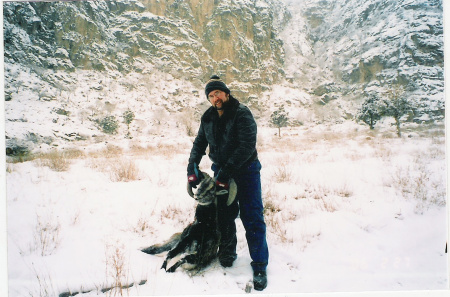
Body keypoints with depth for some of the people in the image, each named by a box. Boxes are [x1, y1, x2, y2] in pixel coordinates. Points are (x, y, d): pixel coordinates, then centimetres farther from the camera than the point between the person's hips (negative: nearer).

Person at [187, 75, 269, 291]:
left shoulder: (241, 113, -14)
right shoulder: (208, 118, 5)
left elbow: (247, 146, -23)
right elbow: (199, 143, 14)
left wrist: (226, 172, -25)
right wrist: (192, 168, 0)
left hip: (245, 170, -5)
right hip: (221, 172, 5)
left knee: (252, 218, -6)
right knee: (224, 216, 11)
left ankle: (259, 266, 6)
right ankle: (227, 252, 32)